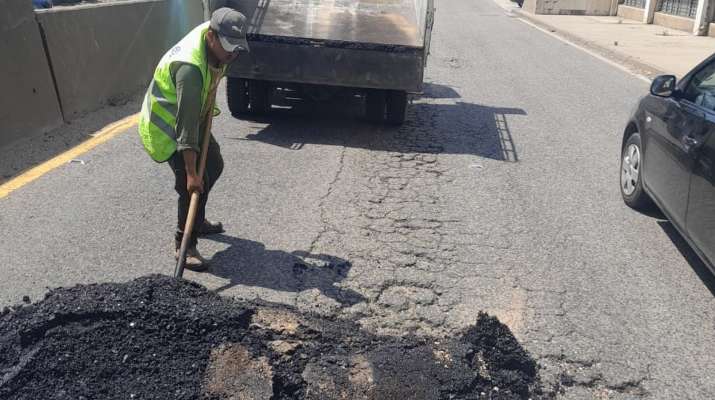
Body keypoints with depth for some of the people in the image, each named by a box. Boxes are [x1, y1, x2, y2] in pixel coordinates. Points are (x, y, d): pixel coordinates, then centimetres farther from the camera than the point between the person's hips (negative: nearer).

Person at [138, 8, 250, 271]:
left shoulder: (211, 32, -10)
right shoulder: (190, 68, -37)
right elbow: (186, 124, -37)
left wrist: (209, 105, 16)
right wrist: (191, 173, -35)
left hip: (190, 117, 9)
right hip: (166, 127, -9)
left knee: (214, 165, 16)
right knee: (194, 184, -14)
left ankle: (198, 223, 33)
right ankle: (184, 246, 1)